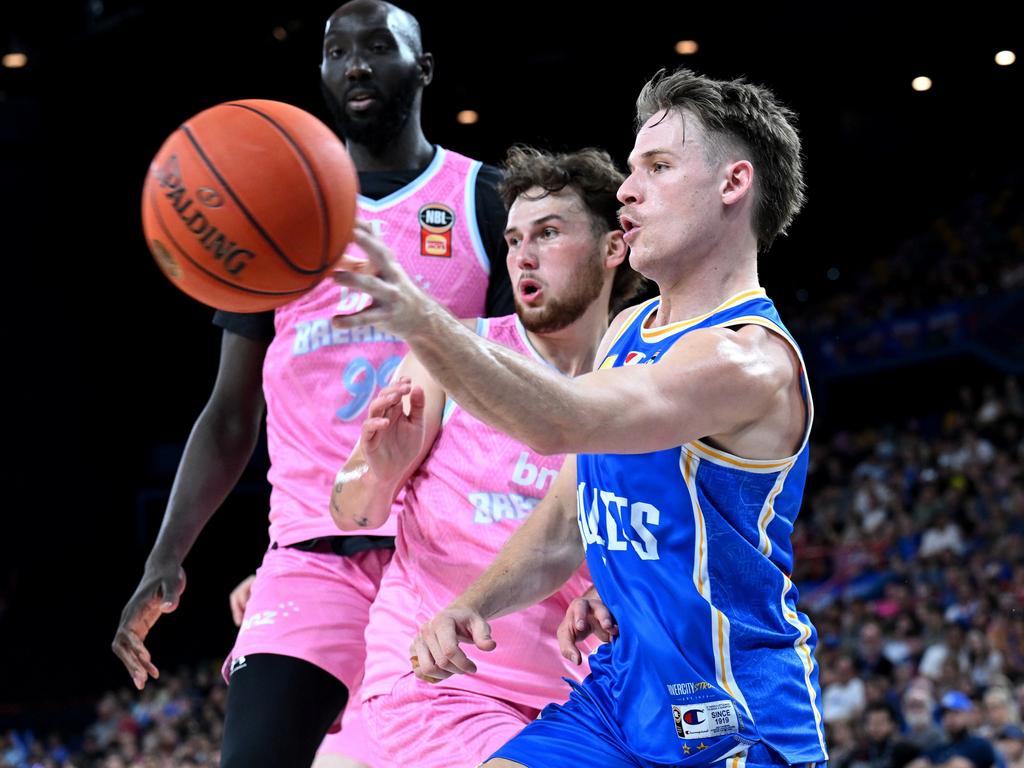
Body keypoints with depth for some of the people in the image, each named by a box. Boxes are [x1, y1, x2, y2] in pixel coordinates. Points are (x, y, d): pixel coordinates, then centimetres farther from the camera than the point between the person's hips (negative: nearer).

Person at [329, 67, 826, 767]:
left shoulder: (750, 360, -19)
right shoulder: (628, 330, 11)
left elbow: (563, 422, -36)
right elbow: (568, 520, 17)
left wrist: (423, 321, -49)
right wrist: (474, 605, -1)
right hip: (621, 689, 7)